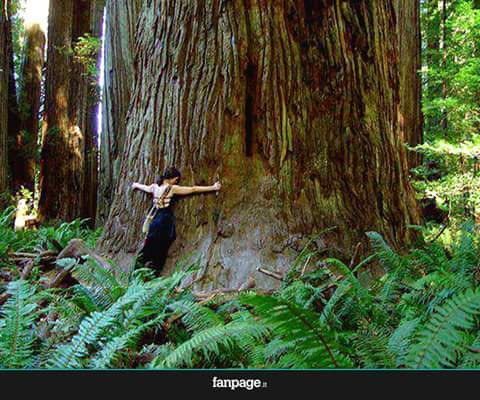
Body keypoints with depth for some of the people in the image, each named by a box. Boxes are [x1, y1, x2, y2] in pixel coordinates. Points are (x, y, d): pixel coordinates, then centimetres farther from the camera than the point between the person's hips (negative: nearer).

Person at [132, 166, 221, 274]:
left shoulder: (155, 187, 9)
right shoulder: (173, 189, -8)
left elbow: (145, 187, 32)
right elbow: (193, 189, -6)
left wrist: (136, 185, 56)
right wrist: (213, 188, -1)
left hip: (156, 218, 6)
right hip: (166, 219, -6)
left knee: (149, 249, 11)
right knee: (159, 252, -1)